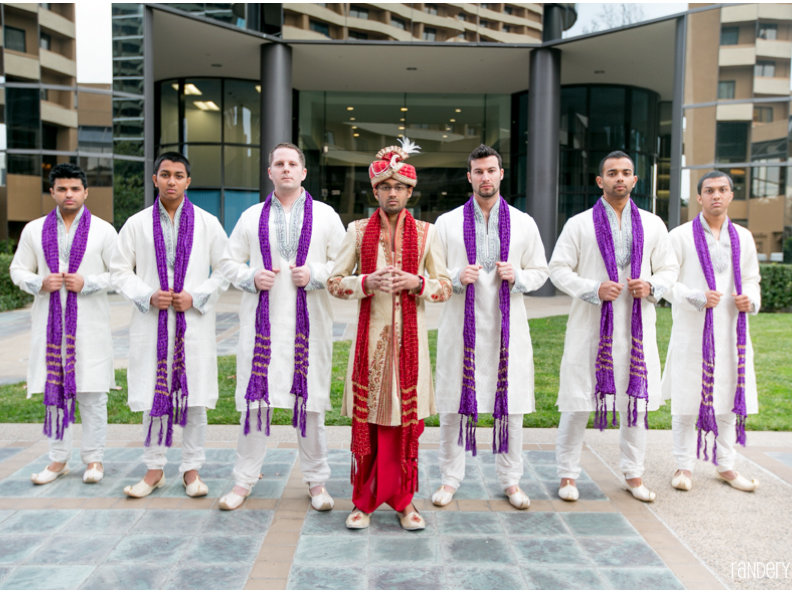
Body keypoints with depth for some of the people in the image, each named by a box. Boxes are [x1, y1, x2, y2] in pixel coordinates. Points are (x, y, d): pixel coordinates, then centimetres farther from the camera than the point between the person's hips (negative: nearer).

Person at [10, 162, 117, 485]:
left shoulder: (103, 230, 2)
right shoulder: (34, 230, 9)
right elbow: (18, 270, 12)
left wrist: (87, 283, -14)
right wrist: (40, 284, -8)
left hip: (89, 324, -2)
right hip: (49, 322, 3)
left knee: (91, 392, 1)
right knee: (53, 389, 7)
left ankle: (94, 458, 13)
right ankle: (58, 459, 19)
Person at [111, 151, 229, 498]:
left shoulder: (207, 223, 4)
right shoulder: (137, 224, 6)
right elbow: (120, 270, 7)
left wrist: (196, 297, -9)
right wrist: (148, 296, -9)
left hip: (194, 322, -1)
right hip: (151, 322, 1)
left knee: (194, 395, 3)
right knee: (153, 396, 6)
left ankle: (192, 469, 16)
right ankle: (154, 469, 20)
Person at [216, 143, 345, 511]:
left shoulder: (325, 215, 8)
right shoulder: (252, 217, 12)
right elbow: (229, 263, 14)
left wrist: (315, 275, -12)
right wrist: (252, 278, -5)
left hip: (308, 321, -1)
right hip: (262, 320, 1)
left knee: (310, 399, 3)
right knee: (254, 397, 2)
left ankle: (316, 481, 17)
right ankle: (244, 480, 16)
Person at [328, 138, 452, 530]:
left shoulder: (425, 233, 5)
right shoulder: (358, 231, 5)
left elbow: (445, 287, 6)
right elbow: (334, 282, 4)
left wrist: (417, 282, -13)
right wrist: (368, 282, -14)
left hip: (409, 336, 0)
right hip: (371, 334, 0)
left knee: (406, 422, 6)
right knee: (365, 421, 3)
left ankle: (403, 501, 21)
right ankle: (364, 500, 18)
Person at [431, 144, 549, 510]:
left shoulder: (523, 224, 7)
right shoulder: (447, 223, 5)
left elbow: (540, 271, 12)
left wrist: (517, 277, -9)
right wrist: (457, 278, -14)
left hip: (507, 326, 1)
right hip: (461, 325, 0)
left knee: (510, 405, 5)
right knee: (453, 405, 3)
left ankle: (510, 480, 21)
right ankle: (450, 478, 19)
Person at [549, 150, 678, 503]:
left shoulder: (652, 225, 10)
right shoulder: (579, 224, 1)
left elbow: (669, 269, 14)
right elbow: (558, 269, -1)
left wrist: (652, 285, -9)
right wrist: (593, 289, -16)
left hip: (636, 325, 3)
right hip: (591, 325, -3)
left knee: (637, 398, 10)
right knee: (578, 402, 0)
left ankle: (633, 474, 27)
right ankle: (568, 475, 15)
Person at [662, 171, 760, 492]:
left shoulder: (743, 237, 11)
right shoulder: (680, 236, -2)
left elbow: (752, 279, 18)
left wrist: (750, 299, -4)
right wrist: (697, 298, -21)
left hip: (731, 331, 4)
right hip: (692, 331, -4)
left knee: (729, 398, 11)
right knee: (687, 399, 0)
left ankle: (725, 465, 25)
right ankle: (684, 466, 14)